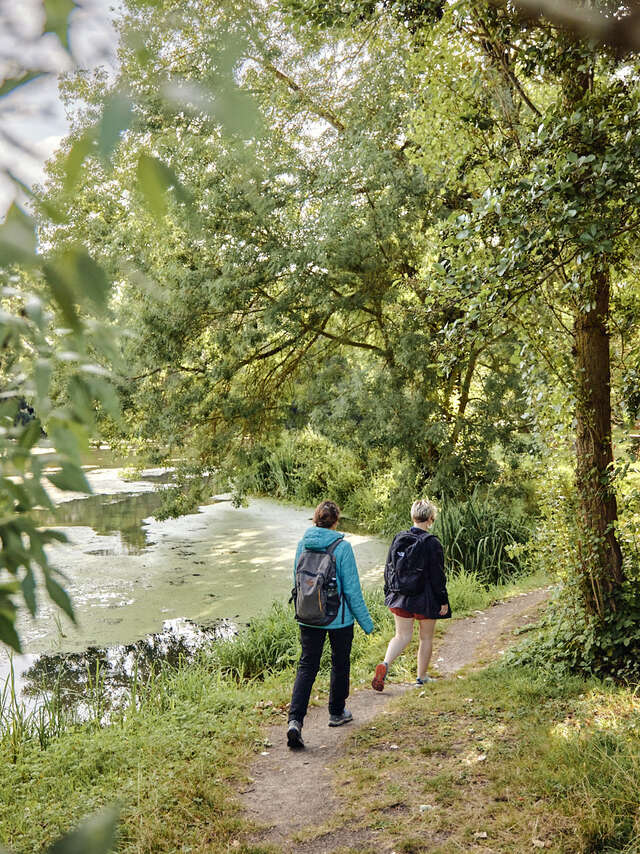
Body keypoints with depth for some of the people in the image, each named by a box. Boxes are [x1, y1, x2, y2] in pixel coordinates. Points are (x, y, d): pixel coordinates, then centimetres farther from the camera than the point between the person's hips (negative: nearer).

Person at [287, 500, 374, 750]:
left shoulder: (303, 545, 0)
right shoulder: (342, 547, -14)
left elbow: (298, 581, 10)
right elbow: (352, 588, -12)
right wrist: (366, 621, -3)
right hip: (338, 617, -3)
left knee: (307, 666, 4)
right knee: (340, 664, 17)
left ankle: (295, 720, -11)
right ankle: (337, 712, 32)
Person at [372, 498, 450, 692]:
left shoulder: (398, 538, 0)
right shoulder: (432, 543, -15)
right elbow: (437, 575, -12)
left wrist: (388, 593, 17)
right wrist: (443, 601, -3)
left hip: (400, 597, 4)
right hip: (425, 599, -4)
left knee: (403, 635, 11)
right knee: (426, 637, 14)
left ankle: (385, 665, -12)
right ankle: (422, 677, 25)